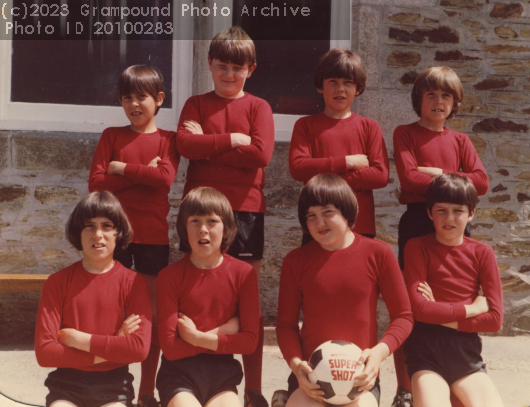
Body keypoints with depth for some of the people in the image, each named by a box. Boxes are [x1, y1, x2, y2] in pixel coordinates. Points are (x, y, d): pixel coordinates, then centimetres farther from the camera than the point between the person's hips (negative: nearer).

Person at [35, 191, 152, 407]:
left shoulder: (134, 282, -1)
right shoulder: (58, 282, 1)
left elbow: (139, 348, -12)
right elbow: (44, 352, -7)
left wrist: (78, 339, -11)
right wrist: (110, 350, -10)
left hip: (113, 386, -1)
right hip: (67, 383, 1)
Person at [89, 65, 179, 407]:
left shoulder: (167, 139, 5)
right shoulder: (111, 136, 7)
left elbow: (165, 177, -14)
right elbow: (96, 183, -4)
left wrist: (122, 168, -10)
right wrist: (142, 174, -10)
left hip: (153, 236, -1)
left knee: (152, 313, 5)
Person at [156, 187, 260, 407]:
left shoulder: (243, 273, -1)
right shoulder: (170, 276, -6)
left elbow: (250, 340, -4)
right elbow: (170, 347, -9)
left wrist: (198, 338, -12)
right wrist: (221, 332, -10)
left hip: (221, 374, 1)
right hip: (180, 374, -1)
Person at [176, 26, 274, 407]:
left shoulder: (258, 107, 7)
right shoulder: (196, 104, 12)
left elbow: (261, 153, -10)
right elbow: (185, 144, -7)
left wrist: (208, 145, -7)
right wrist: (233, 139, -11)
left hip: (245, 209, -1)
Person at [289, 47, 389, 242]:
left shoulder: (369, 127, 8)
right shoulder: (306, 125, 8)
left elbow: (381, 175, -3)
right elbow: (297, 167, -7)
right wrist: (347, 162, -10)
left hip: (360, 226, 1)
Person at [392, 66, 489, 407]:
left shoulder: (459, 140, 14)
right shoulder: (406, 134, 4)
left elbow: (481, 181, 0)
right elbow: (409, 177, -11)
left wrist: (438, 174, -8)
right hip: (417, 222, -3)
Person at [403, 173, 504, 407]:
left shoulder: (482, 253, 7)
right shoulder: (418, 248, 0)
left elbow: (495, 319, 1)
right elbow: (419, 308, -10)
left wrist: (440, 315, -7)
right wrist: (472, 309, -3)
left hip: (467, 352, 3)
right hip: (426, 352, -3)